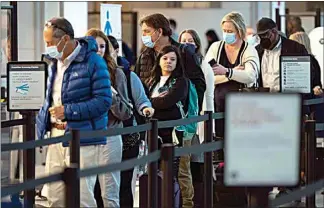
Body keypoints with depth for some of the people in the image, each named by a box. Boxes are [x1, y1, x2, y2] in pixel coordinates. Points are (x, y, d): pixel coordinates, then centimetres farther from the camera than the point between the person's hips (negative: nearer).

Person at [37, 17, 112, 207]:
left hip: (83, 137, -7)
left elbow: (103, 101, -15)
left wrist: (68, 111, -18)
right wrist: (41, 124, 11)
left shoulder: (93, 62, -10)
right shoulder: (55, 62, 14)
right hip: (56, 136, 7)